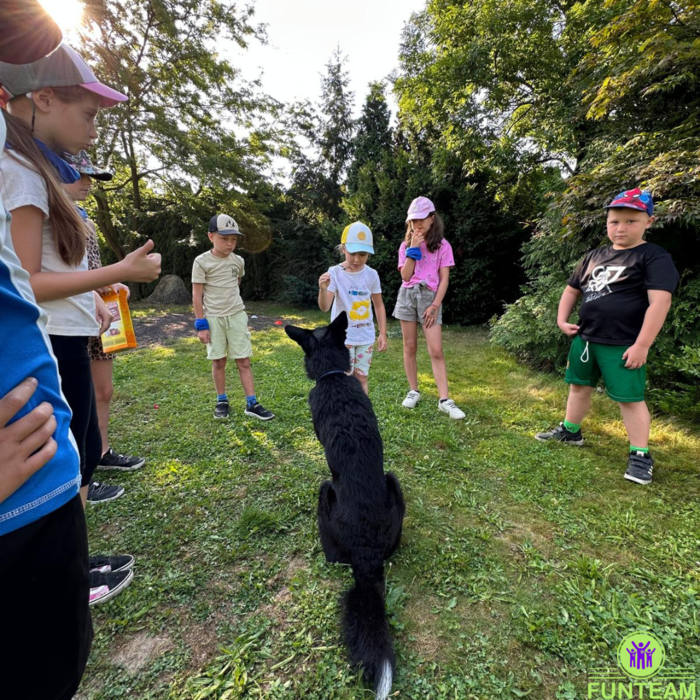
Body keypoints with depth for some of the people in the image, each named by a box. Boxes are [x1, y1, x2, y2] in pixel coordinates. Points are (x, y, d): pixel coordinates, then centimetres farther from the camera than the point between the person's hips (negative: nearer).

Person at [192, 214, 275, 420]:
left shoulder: (238, 261, 3)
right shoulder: (202, 261, -8)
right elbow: (197, 295, -8)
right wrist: (201, 324, -11)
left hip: (237, 315, 3)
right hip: (213, 318, -2)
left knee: (244, 361, 1)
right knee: (219, 361, 7)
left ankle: (252, 403, 6)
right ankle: (222, 401, 23)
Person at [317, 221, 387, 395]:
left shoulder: (372, 275, -2)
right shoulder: (335, 273, -12)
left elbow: (379, 305, 8)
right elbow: (324, 307, -18)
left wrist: (382, 333, 4)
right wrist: (323, 289, -38)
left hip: (366, 337, 3)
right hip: (342, 337, -3)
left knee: (361, 379, 12)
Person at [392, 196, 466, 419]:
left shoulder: (442, 246, 1)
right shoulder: (406, 245, 8)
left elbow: (444, 279, -2)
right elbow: (405, 276, -4)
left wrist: (435, 305, -11)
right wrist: (413, 249, -10)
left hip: (430, 297, -2)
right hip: (407, 296, 3)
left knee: (436, 350, -8)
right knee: (409, 347, 6)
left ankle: (444, 400, -5)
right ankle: (413, 391, 18)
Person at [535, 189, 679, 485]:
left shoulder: (654, 257, -9)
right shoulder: (593, 256, 11)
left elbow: (660, 301, -17)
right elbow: (572, 289, 20)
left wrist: (642, 345, -21)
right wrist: (562, 319, 5)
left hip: (623, 345, -7)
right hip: (585, 339, 7)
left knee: (630, 398, 0)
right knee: (579, 386, 17)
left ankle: (640, 455, 14)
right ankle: (570, 431, 35)